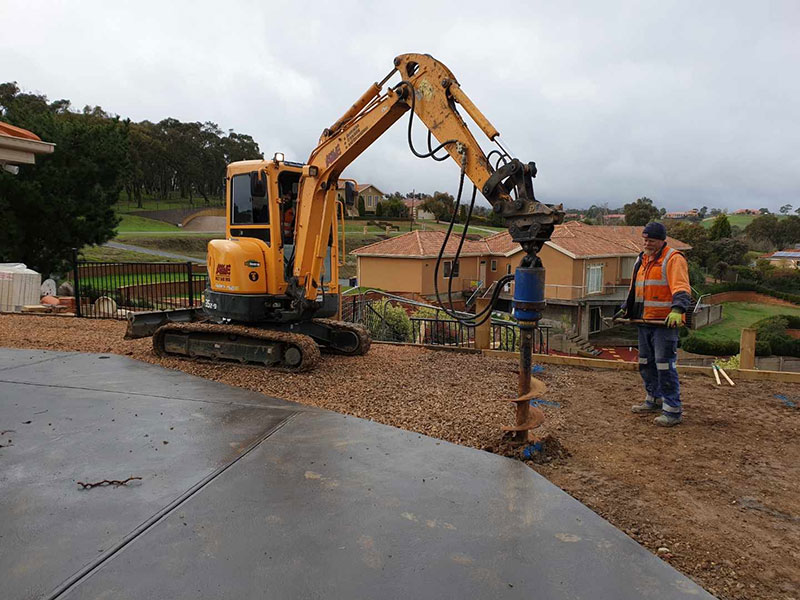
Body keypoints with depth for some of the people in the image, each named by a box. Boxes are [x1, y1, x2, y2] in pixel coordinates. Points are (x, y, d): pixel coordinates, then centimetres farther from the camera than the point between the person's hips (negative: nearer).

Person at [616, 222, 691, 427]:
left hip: (665, 322, -9)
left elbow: (681, 289, -23)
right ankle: (654, 400, 30)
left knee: (665, 365, -8)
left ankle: (672, 410, -1)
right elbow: (635, 290, 27)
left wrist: (677, 309, -37)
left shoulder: (673, 259, -10)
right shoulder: (642, 260, 17)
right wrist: (625, 309, 24)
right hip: (645, 321, 9)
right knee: (646, 363, 16)